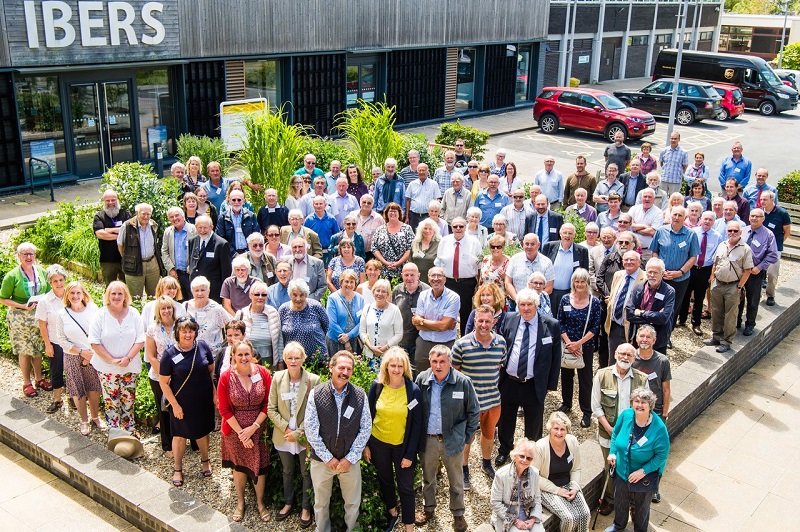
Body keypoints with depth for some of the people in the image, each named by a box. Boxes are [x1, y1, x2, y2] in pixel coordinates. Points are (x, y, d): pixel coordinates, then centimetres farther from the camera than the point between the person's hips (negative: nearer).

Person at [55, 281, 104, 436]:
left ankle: (95, 417, 27)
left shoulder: (92, 309, -5)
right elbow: (61, 340, -3)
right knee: (78, 390, 7)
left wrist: (92, 354, -9)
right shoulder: (63, 314, -3)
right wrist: (81, 352, -11)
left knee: (93, 388, 7)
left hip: (93, 355, 0)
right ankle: (84, 420, 24)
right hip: (73, 358, 0)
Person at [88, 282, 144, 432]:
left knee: (128, 400, 11)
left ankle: (129, 430, 24)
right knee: (111, 402, 5)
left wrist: (128, 358, -14)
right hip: (106, 368, -2)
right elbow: (94, 342, -9)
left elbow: (140, 340, -2)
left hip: (130, 367, 2)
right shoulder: (101, 315, -6)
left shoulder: (133, 314, -1)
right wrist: (112, 360, -15)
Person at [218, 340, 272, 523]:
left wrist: (253, 428, -13)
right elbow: (224, 409, -9)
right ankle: (240, 502, 37)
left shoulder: (263, 373, -11)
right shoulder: (226, 377, -14)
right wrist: (241, 433, -12)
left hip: (258, 429, 0)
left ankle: (260, 503, 30)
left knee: (259, 466, 8)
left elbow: (267, 404, -6)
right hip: (235, 429, 0)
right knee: (239, 466, 15)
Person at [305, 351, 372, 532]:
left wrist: (350, 458, -8)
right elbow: (311, 429, -9)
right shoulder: (316, 394, -10)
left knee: (353, 503, 14)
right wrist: (328, 458, -10)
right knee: (321, 503, 16)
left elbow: (366, 428, -3)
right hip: (321, 460, -1)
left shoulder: (360, 395, -6)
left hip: (350, 460, 1)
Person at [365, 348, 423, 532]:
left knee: (405, 487, 7)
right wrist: (366, 445, 0)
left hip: (402, 446, -3)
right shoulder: (377, 386, -10)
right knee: (385, 481, 22)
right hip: (378, 443, 3)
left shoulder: (413, 390, -16)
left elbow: (417, 425, -11)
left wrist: (410, 454, -12)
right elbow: (368, 416, 0)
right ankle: (392, 513, 45)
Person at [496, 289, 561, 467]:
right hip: (509, 381, 2)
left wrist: (552, 384, -2)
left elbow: (556, 357, -3)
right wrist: (498, 372, 4)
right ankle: (504, 450, 44)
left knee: (534, 424, 14)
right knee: (505, 420, 20)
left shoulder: (551, 325, -10)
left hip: (535, 385, -2)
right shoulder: (509, 319, -4)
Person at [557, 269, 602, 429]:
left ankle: (587, 412, 13)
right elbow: (560, 323, -2)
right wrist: (569, 343, -11)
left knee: (585, 378, 4)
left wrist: (579, 343, -13)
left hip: (586, 346, -2)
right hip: (567, 345, 2)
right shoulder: (565, 300, -4)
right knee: (566, 375, 14)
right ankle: (566, 404, 33)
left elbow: (595, 327, -8)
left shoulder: (594, 302, -8)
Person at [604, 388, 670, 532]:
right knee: (620, 500, 27)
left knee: (642, 505, 23)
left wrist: (643, 471, -24)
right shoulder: (626, 415, -17)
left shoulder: (659, 428, -29)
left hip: (645, 476, -4)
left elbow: (662, 455, -21)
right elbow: (616, 433, 4)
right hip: (622, 470, 4)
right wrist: (612, 452, -3)